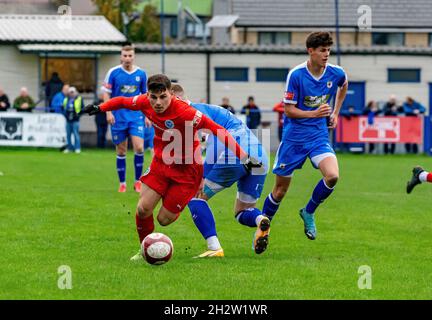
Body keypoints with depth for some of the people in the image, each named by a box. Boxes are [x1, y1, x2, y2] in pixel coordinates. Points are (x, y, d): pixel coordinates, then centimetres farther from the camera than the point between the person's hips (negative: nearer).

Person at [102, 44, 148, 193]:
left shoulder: (141, 74, 4)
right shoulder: (113, 72, -3)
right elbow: (106, 93, 0)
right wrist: (108, 112, -9)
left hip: (136, 116, 1)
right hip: (118, 117, -1)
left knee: (139, 147, -13)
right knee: (121, 151, 4)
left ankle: (138, 182, 1)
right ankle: (122, 183, 16)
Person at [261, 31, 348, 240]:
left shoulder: (336, 73, -4)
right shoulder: (296, 75, -15)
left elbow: (344, 86, 22)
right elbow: (289, 110, -11)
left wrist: (335, 113, 17)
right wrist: (314, 114, -25)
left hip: (319, 136, 3)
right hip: (294, 137, -2)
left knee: (332, 176, -23)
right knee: (280, 190, 4)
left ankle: (308, 213, 3)